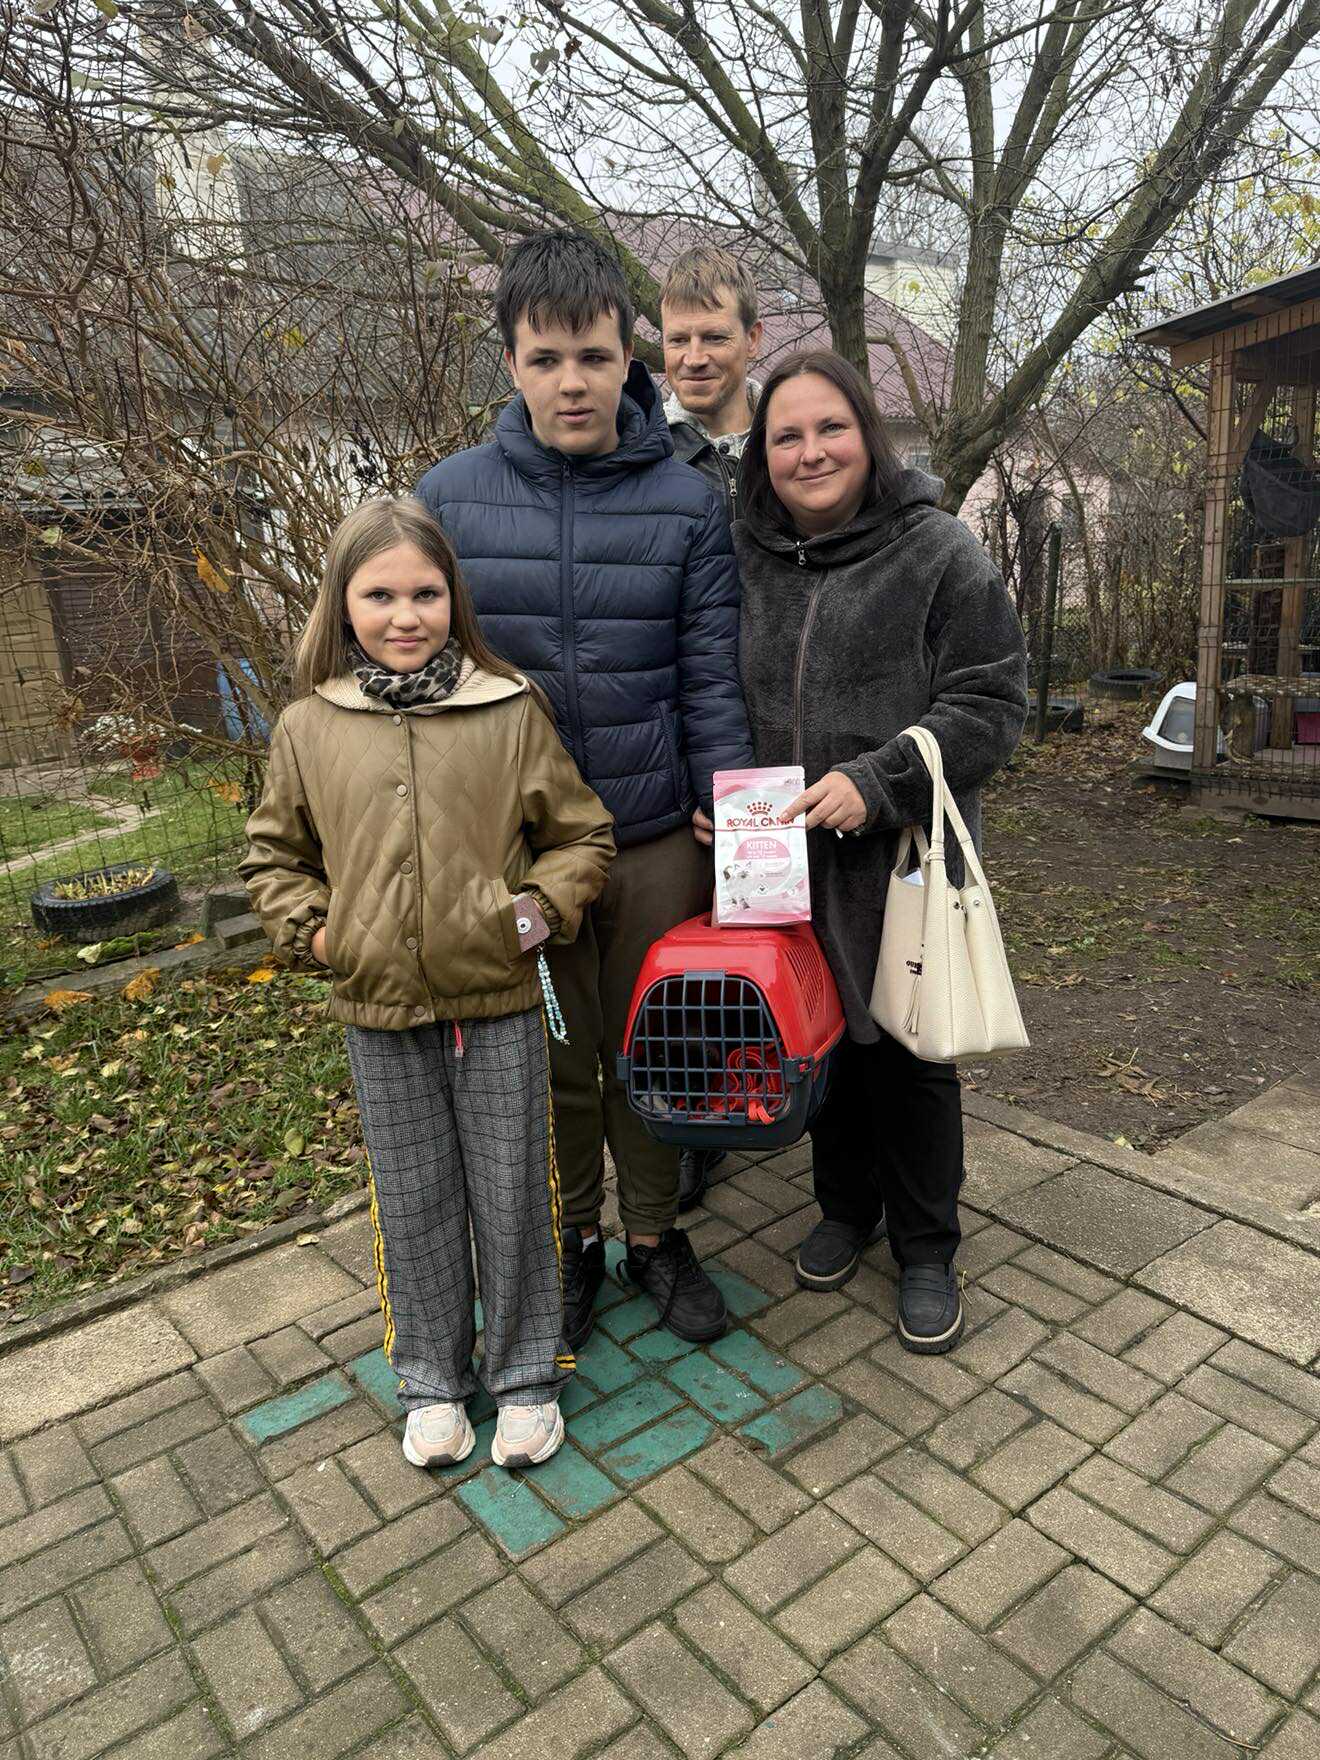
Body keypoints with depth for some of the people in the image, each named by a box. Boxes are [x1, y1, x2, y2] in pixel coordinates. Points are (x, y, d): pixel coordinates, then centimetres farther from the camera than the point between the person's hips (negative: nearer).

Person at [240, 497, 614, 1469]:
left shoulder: (511, 711, -5)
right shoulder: (309, 728, 0)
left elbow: (582, 835, 3)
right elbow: (275, 853, 13)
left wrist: (541, 906, -10)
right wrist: (312, 929, -1)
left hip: (499, 1000, -1)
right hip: (381, 1013, 2)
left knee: (513, 1194, 11)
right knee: (413, 1202, 16)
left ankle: (525, 1374, 34)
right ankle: (432, 1378, 38)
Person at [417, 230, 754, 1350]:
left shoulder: (687, 503, -2)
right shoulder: (448, 498, 0)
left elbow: (711, 678, -2)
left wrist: (735, 827, -8)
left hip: (658, 838, 0)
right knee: (551, 1064, 14)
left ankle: (655, 1233, 36)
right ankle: (570, 1242, 36)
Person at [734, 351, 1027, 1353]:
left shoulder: (940, 552, -7)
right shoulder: (749, 563, 6)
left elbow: (994, 704, -11)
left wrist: (876, 781, -22)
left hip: (907, 857, -4)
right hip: (789, 858, 4)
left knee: (910, 1056, 7)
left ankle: (927, 1251, 29)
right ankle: (846, 1207, 41)